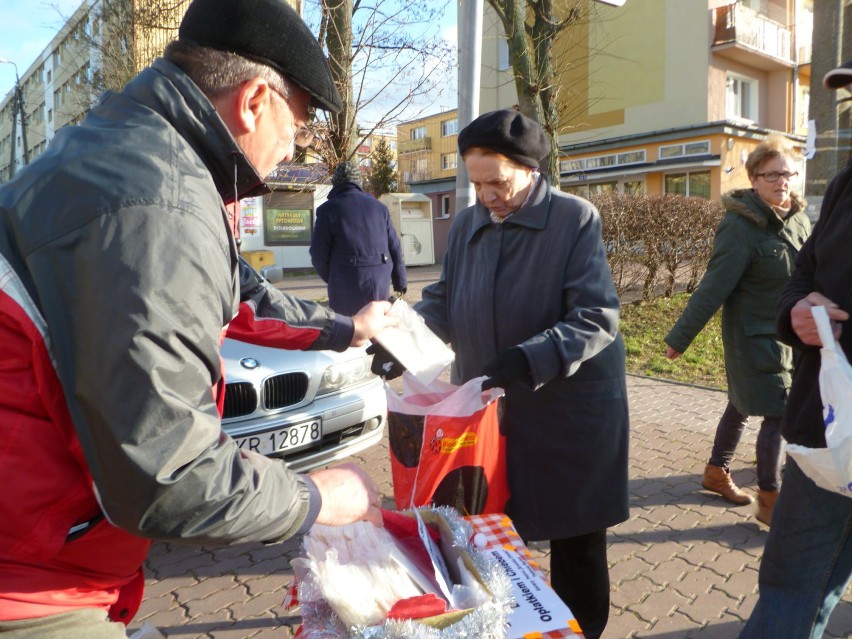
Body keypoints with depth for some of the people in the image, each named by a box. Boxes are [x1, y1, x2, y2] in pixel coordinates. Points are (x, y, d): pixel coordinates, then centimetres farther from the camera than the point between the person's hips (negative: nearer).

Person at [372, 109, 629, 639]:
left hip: (569, 411, -4)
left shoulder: (576, 219, -11)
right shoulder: (467, 225, 7)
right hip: (486, 408, 5)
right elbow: (443, 300, 9)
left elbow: (598, 316, -18)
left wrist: (530, 360, -31)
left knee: (574, 538, 12)